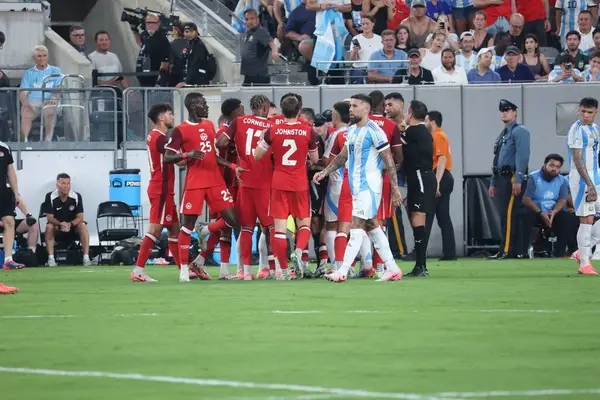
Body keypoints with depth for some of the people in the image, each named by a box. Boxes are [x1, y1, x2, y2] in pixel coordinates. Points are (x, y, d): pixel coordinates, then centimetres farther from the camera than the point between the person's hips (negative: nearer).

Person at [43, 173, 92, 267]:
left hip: (73, 225, 0)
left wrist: (70, 224, -35)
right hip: (57, 226, 0)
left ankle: (86, 257, -32)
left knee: (83, 226, -29)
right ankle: (51, 258, -33)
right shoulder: (50, 197, -14)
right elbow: (50, 217, -15)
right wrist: (60, 224, -36)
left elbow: (79, 217, -14)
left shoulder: (76, 196, -12)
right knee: (49, 227, -31)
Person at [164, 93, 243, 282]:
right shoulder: (180, 130, -5)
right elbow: (167, 158, -8)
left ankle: (207, 231, 27)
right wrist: (187, 155, -24)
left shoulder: (209, 125, 15)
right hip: (194, 183, -6)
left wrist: (232, 166, 14)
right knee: (188, 224, -3)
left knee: (232, 220, -1)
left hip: (215, 181, 6)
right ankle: (184, 268, 5)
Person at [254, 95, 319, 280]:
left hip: (279, 183, 0)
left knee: (279, 227, 1)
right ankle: (298, 251, -15)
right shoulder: (308, 131, -4)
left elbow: (257, 156, 6)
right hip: (300, 184, 0)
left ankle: (284, 270, -1)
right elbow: (315, 159, 8)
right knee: (304, 222, 14)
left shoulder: (272, 131, -3)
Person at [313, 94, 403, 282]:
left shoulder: (373, 131, -13)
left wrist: (395, 188, -14)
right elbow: (343, 156, 24)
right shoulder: (351, 131, 13)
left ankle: (342, 272, -16)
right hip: (357, 185, 9)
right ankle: (392, 268, 17)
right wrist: (325, 172, 16)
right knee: (372, 226, 11)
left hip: (369, 185, -9)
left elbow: (389, 160, -13)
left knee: (356, 227, -12)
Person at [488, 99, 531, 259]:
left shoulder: (519, 131, -5)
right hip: (501, 179, 10)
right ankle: (516, 250, 10)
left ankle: (507, 251, -18)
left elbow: (522, 156, -16)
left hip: (513, 178, -10)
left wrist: (518, 180, -24)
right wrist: (493, 183, 21)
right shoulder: (502, 135, 24)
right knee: (504, 215, 8)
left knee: (509, 215, -14)